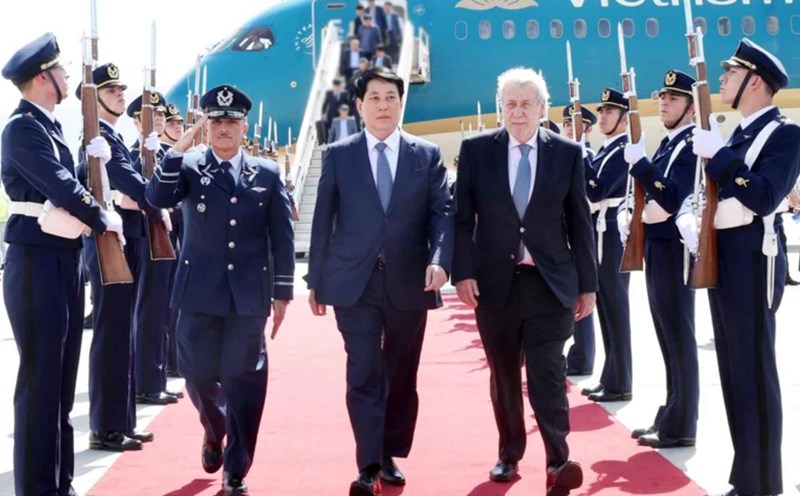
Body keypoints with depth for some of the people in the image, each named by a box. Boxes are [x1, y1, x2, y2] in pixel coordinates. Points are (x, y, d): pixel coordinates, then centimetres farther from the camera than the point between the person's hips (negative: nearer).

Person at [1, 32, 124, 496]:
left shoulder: (50, 126, 16)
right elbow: (61, 187, -17)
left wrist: (94, 159, 1)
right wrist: (104, 218, -5)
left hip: (66, 257, 9)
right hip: (38, 260, -9)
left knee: (63, 376, 14)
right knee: (41, 375, -4)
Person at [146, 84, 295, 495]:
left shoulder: (267, 173, 6)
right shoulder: (189, 166, 5)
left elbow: (282, 238, 5)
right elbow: (157, 199, -14)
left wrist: (282, 292, 2)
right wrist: (178, 149, -21)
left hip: (249, 295, 0)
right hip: (199, 292, 0)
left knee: (242, 381, 1)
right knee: (198, 375, 6)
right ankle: (214, 431, 39)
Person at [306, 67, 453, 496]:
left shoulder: (428, 155, 7)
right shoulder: (338, 155, 5)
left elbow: (442, 212, 0)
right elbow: (323, 220, 5)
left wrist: (439, 260, -18)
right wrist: (316, 280, 3)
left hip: (409, 282, 2)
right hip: (354, 282, -1)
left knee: (402, 375, 10)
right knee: (364, 375, -6)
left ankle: (390, 456, 25)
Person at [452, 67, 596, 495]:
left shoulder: (567, 152, 2)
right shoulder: (476, 149, 2)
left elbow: (579, 222, 4)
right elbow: (462, 217, 1)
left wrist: (587, 283, 3)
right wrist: (463, 271, -10)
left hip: (550, 281, -1)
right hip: (495, 280, 1)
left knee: (547, 372, -8)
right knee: (503, 374, 11)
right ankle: (509, 454, 24)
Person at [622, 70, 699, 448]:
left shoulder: (693, 144, -12)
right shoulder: (668, 144, 17)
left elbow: (675, 197, -25)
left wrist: (639, 162, -21)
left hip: (674, 248, -10)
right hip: (656, 246, 10)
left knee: (679, 338, -4)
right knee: (668, 337, 14)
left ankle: (679, 426, 3)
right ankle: (670, 417, 22)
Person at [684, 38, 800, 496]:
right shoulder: (736, 136, 17)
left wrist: (718, 154, -18)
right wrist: (690, 220, -4)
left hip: (753, 261, -9)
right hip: (722, 257, 9)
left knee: (755, 371, -5)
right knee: (734, 370, 13)